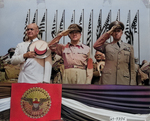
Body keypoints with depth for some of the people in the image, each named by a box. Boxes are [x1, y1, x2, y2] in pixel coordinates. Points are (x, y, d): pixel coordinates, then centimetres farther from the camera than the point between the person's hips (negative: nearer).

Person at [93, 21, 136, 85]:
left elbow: (132, 68, 12)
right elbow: (96, 45, -10)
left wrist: (132, 84, 4)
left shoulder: (129, 47, 15)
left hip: (124, 82, 1)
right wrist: (108, 33, 0)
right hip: (108, 81, -1)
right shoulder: (107, 46, 12)